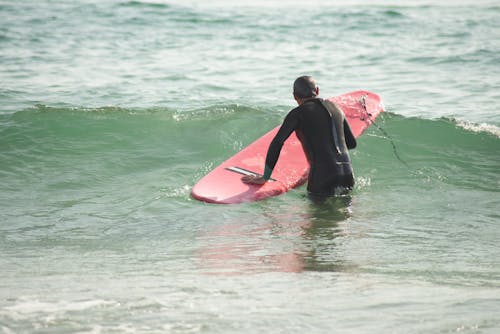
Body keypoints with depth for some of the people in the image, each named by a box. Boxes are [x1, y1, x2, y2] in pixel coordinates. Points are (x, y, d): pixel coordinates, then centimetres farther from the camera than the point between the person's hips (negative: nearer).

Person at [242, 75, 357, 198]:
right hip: (347, 175, 6)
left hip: (323, 178, -6)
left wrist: (264, 178, 1)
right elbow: (352, 143, 22)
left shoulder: (298, 113, -2)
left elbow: (276, 143, -4)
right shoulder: (335, 108, 16)